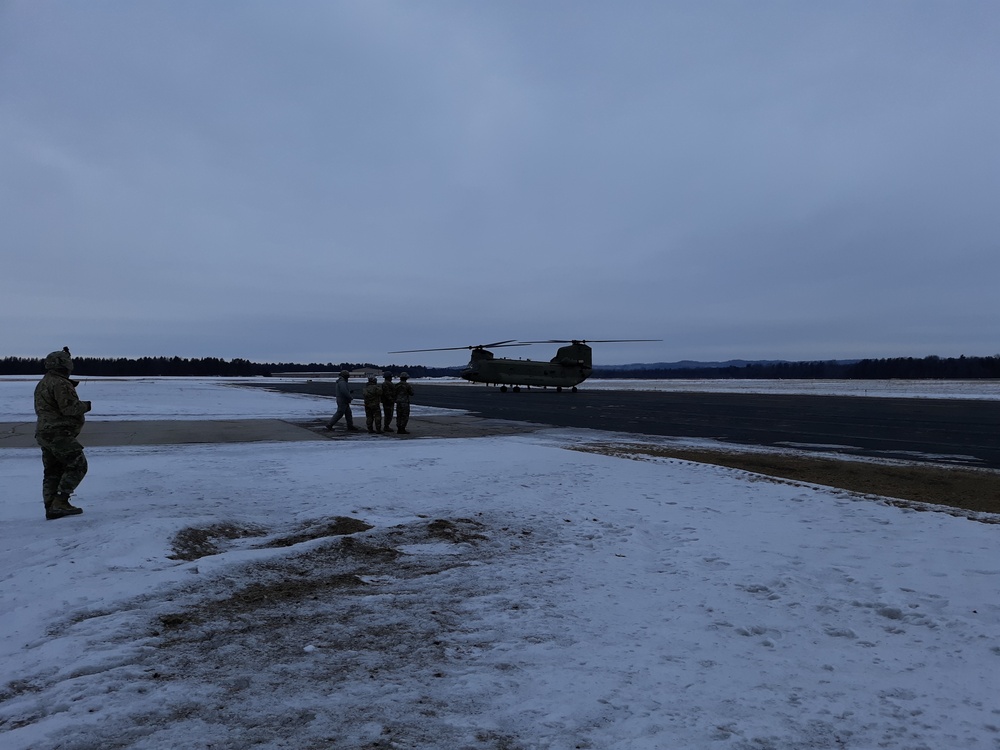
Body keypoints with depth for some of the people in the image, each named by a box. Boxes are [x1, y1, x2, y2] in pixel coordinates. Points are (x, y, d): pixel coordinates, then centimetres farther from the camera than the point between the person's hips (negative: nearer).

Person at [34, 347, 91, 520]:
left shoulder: (41, 384, 18)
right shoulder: (60, 383, -15)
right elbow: (69, 407, -23)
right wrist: (85, 405, -3)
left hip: (43, 433, 10)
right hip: (59, 433, -10)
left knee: (52, 471, 11)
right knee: (78, 465, -4)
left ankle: (51, 507, 11)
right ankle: (60, 501, -9)